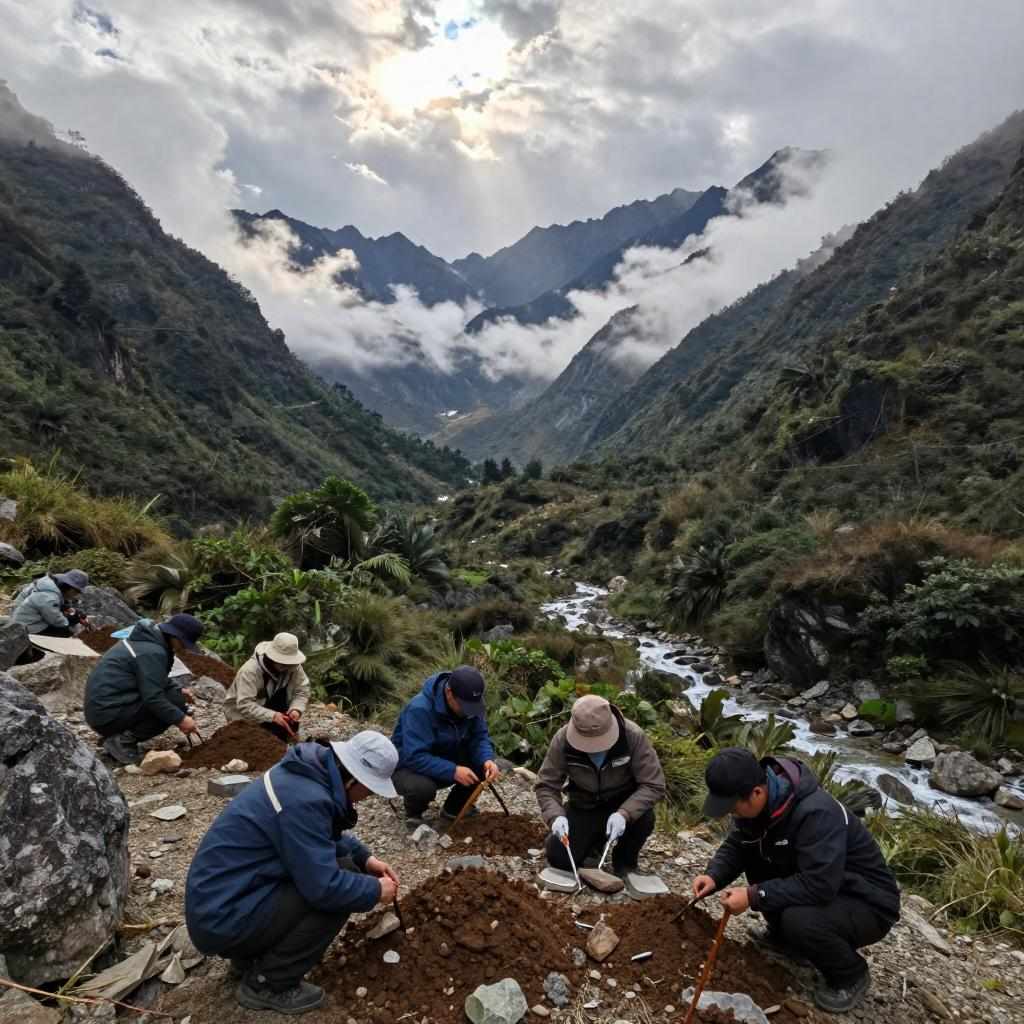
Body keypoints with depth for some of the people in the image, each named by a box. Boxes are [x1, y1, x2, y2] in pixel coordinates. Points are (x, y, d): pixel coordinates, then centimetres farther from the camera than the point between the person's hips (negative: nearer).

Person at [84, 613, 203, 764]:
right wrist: (180, 719, -17)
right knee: (175, 704, -13)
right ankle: (123, 741, -9)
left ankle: (117, 735, 9)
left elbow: (155, 679, 24)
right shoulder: (152, 653, -20)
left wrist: (179, 690, 10)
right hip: (108, 713, -10)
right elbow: (153, 698, -24)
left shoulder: (147, 638, 10)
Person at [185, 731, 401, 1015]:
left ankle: (250, 955, 19)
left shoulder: (309, 771, 0)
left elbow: (327, 836, 18)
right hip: (222, 917, -9)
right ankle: (266, 984, 2)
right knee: (338, 894, -14)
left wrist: (365, 857, 8)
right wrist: (376, 890, -11)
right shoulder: (305, 800, -29)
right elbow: (324, 887, -27)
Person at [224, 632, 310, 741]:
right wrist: (272, 716, -47)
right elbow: (244, 705, -37)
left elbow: (302, 690, -13)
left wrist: (296, 709, -34)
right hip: (243, 712, -5)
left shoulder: (294, 666, -18)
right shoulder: (250, 671, -32)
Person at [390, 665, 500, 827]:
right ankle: (414, 813, -1)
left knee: (484, 765, -17)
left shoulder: (470, 704, -13)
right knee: (422, 786, -38)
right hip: (410, 764, -6)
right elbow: (415, 757, -37)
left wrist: (487, 760, -30)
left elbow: (479, 737, -10)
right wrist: (453, 771, -42)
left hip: (445, 760, 6)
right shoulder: (420, 709, -32)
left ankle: (454, 808, 9)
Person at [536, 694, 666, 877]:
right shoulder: (563, 739, -23)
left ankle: (625, 862, 1)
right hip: (583, 806, 1)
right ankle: (596, 840, 17)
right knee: (559, 857, -17)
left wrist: (624, 814, -39)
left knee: (643, 819, -33)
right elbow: (546, 785, -15)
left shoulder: (633, 736, -27)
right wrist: (556, 816, -34)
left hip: (623, 804, -1)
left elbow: (653, 785, -25)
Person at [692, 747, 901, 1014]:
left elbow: (818, 886, -37)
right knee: (752, 853, -9)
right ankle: (785, 936, 12)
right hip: (813, 883, 7)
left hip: (866, 904, -7)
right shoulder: (755, 803, -10)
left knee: (798, 920, -33)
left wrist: (754, 895, -33)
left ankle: (851, 975, -1)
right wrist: (714, 876, -19)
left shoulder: (817, 813, -34)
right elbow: (735, 846, 0)